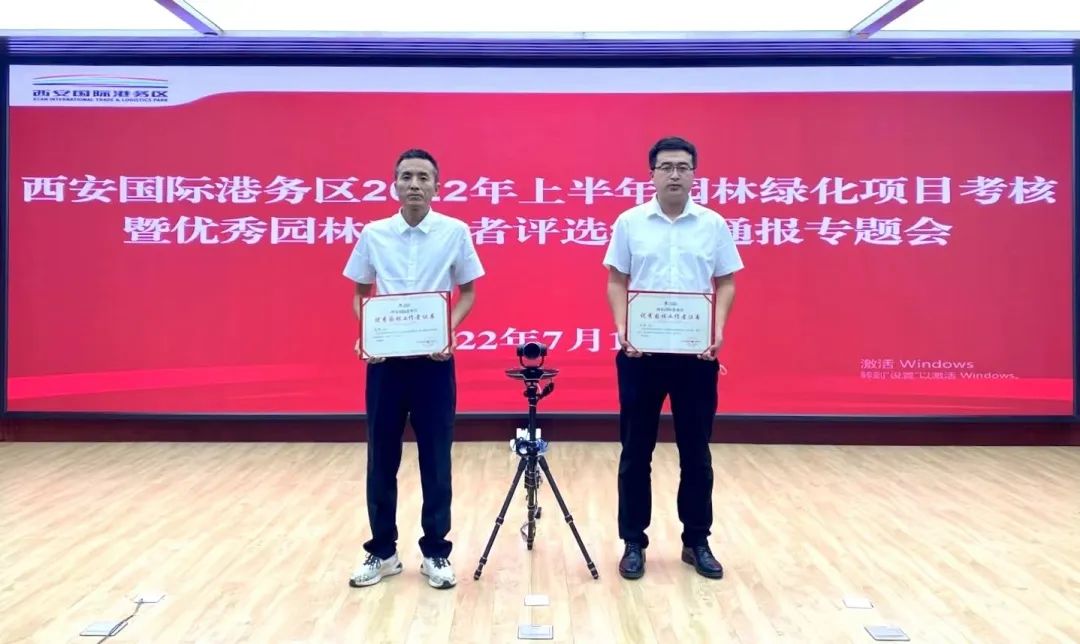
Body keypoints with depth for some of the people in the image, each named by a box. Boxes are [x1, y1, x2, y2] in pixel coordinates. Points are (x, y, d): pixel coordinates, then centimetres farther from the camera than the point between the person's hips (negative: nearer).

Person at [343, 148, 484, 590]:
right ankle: (382, 552, 23)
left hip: (434, 359, -1)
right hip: (385, 359, 2)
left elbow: (468, 292, 4)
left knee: (436, 460, 4)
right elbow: (359, 294, 11)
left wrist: (450, 331, -13)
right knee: (381, 459, 8)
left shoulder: (456, 232, -1)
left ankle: (435, 552, 19)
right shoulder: (373, 234, 3)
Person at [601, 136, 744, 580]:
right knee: (636, 451, 6)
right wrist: (622, 330, -11)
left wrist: (719, 331, -10)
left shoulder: (713, 225, 4)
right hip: (641, 351, 0)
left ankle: (696, 541, 25)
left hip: (696, 352, 1)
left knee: (696, 451, 10)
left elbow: (726, 283, 6)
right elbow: (617, 282, 4)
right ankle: (634, 543, 19)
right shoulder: (629, 223, 2)